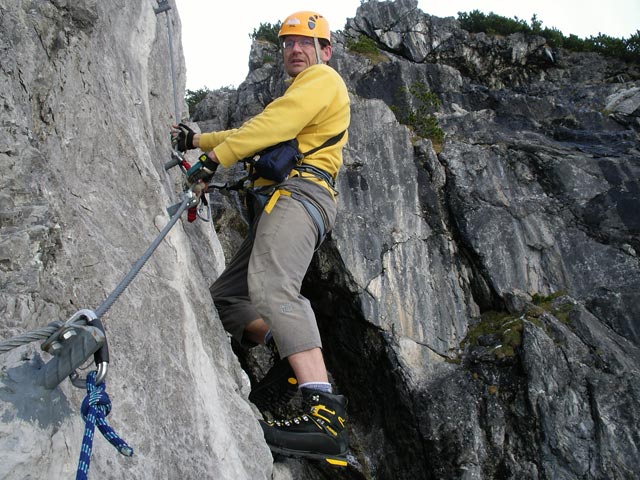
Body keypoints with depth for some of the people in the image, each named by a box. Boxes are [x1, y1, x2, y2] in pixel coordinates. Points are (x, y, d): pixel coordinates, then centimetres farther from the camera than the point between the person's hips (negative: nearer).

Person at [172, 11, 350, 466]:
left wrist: (215, 157, -10)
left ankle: (325, 415, -46)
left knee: (270, 288, -34)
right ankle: (296, 356, -7)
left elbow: (270, 126, -9)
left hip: (298, 192, -11)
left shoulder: (322, 78, 8)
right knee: (225, 295, 7)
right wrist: (197, 139, 31)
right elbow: (255, 134, 39)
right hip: (282, 204, 11)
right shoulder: (299, 95, 39)